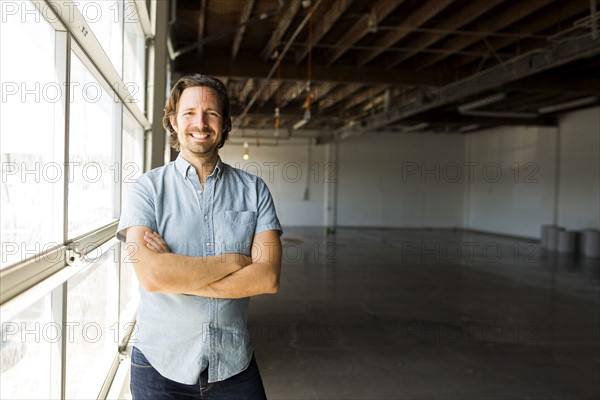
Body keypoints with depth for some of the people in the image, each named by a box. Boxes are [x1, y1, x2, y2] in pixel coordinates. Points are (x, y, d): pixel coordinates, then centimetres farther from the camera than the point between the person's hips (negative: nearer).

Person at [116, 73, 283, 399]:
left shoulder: (253, 189, -1)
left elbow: (268, 277, -12)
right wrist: (234, 260, -14)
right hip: (160, 365, -1)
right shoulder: (147, 189, -6)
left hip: (234, 364, 1)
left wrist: (177, 275, -17)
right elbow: (151, 275, -20)